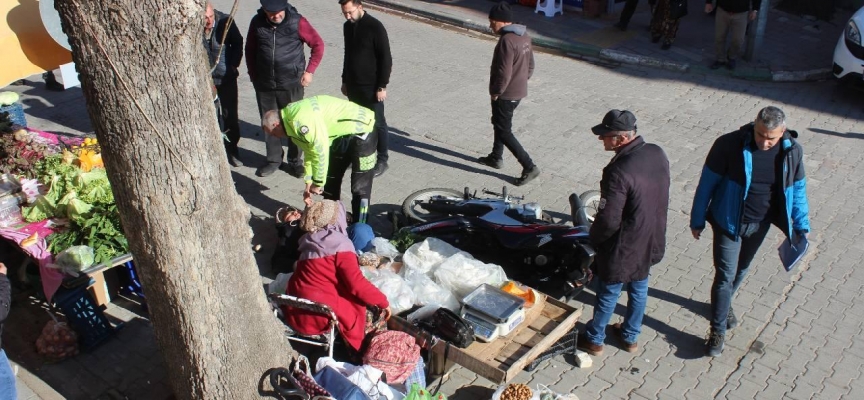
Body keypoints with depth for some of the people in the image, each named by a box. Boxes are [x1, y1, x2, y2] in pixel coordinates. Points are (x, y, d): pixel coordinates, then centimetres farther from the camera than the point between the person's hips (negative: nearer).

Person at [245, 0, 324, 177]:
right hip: (264, 84, 3)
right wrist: (253, 74, 10)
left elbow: (318, 44, -3)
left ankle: (295, 161, 20)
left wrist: (309, 70, -6)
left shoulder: (297, 21, -12)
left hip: (291, 84, -3)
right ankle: (273, 159, 27)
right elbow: (250, 49, 10)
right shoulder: (257, 22, -4)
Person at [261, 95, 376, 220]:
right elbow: (310, 152, 12)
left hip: (361, 130, -10)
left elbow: (320, 151, -27)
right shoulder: (292, 121, 6)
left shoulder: (300, 120, -27)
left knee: (360, 188, -8)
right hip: (343, 134, 11)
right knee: (331, 180, 18)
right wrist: (309, 184, 9)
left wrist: (317, 183, -15)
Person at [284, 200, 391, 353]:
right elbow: (357, 285, -17)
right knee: (376, 313, 5)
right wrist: (384, 302, -5)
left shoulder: (309, 244, 10)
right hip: (319, 317, -8)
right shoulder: (340, 247, -11)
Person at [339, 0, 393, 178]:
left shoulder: (375, 27, -16)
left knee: (377, 123, 3)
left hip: (371, 86, -6)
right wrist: (345, 80, 18)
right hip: (353, 85, 7)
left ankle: (382, 160, 14)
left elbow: (386, 59, -15)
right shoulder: (348, 26, 6)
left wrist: (382, 86, -16)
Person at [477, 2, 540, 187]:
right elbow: (530, 64, 13)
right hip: (519, 91, 10)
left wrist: (495, 92, -14)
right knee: (499, 123, 25)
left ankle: (529, 167, -1)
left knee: (504, 132, -1)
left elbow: (504, 73, -27)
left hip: (506, 94, -10)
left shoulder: (507, 41, -25)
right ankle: (496, 157, 40)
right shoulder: (524, 35, 5)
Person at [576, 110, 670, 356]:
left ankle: (594, 340, 36)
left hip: (624, 248, -7)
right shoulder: (658, 154, -8)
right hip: (651, 242, 7)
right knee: (639, 290, 25)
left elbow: (609, 220, -28)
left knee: (608, 295, 14)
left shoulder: (619, 171, -33)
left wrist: (593, 237, -8)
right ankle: (631, 337, 45)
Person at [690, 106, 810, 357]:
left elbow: (798, 190, 4)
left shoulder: (792, 152, -11)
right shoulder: (729, 145, -22)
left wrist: (802, 226, 4)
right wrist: (697, 220, -8)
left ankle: (725, 304, 48)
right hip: (729, 223, -4)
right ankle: (718, 331, 12)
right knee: (725, 275, -1)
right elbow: (707, 183, -13)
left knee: (741, 270, 22)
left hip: (760, 224, 4)